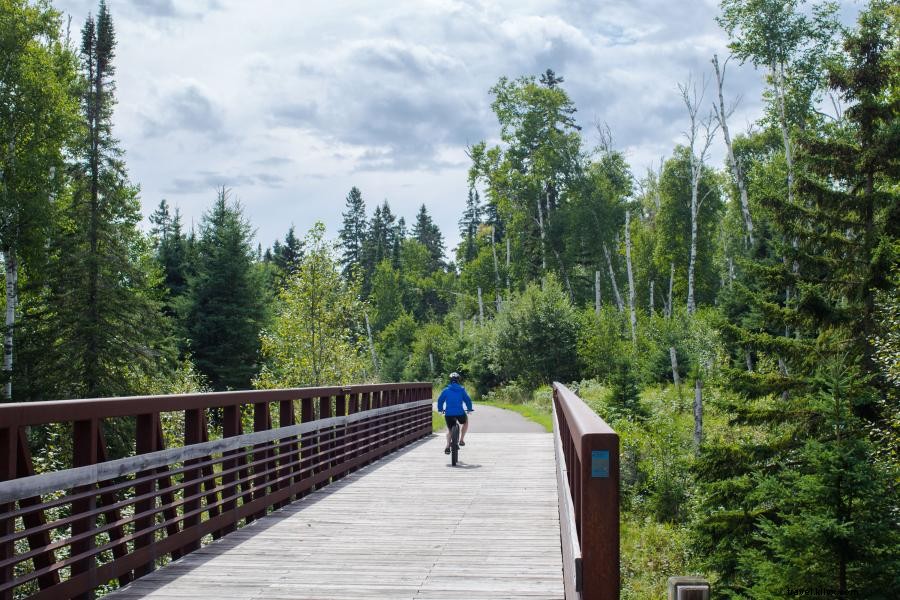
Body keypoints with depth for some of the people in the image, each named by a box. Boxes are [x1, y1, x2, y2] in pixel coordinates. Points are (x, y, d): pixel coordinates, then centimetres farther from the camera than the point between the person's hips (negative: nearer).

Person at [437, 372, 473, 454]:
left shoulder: (446, 390, 3)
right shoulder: (461, 389, 1)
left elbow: (440, 400, 8)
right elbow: (468, 400, 2)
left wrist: (440, 409, 25)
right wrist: (469, 409, 20)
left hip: (448, 413, 1)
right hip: (460, 413, -1)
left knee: (449, 429, 21)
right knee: (465, 422, 31)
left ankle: (448, 446, 4)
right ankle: (461, 440, 23)